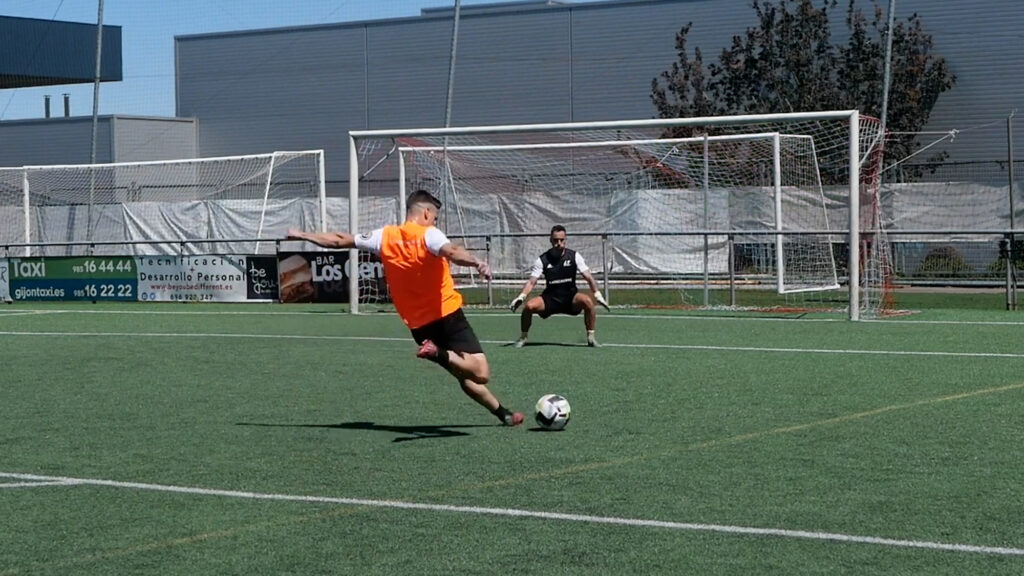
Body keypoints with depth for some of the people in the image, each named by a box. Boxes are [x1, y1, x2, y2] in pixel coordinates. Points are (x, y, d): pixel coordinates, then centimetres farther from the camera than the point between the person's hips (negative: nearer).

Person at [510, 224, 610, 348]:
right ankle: (523, 338, -1)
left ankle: (591, 337, -14)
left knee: (587, 301, -32)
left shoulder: (574, 256, -5)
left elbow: (588, 277, -7)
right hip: (550, 298, 0)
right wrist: (521, 297, -24)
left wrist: (598, 295, -20)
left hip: (570, 298, 0)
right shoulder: (543, 259, -5)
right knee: (529, 306, -27)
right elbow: (532, 282, -8)